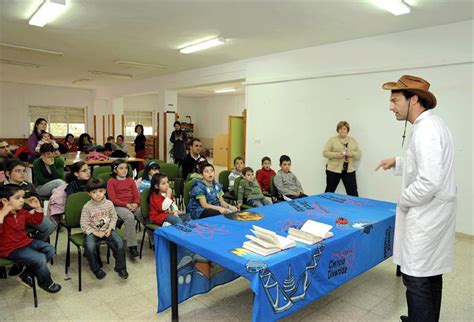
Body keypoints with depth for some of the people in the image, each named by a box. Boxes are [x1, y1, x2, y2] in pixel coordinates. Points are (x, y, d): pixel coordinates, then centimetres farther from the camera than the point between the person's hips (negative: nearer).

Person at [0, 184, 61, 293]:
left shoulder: (21, 212, 5)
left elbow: (36, 221, 18)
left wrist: (38, 208, 4)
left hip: (25, 242, 9)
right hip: (11, 249, -9)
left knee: (50, 249, 5)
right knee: (40, 258, -21)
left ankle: (27, 275, 6)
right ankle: (46, 282, 6)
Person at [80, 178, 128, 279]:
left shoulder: (109, 204, -3)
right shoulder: (87, 207, -10)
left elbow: (114, 217, 7)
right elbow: (84, 225, -7)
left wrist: (110, 229, -8)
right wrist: (96, 233, -16)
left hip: (107, 230, 2)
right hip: (92, 232, -2)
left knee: (119, 242, -20)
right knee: (90, 246, -30)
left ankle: (120, 267, 0)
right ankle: (96, 268, -3)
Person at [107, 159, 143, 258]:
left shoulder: (130, 180, 17)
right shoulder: (111, 181, 3)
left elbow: (136, 195, 11)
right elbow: (113, 199, -5)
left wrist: (135, 204, -11)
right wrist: (127, 205, -15)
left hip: (133, 205, 4)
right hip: (118, 206, -4)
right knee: (129, 217, -34)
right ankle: (132, 246, -29)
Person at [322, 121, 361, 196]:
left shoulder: (353, 140, 10)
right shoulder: (332, 140, 0)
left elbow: (358, 154, 9)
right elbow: (325, 152, -5)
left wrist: (352, 154, -12)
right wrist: (337, 155, -19)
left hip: (349, 170, 3)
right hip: (333, 170, -2)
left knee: (353, 193, 1)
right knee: (329, 191, 6)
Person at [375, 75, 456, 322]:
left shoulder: (426, 129, -21)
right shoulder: (431, 123, 10)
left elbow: (429, 182, -28)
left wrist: (402, 200, -13)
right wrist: (398, 162, 15)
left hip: (425, 217, -10)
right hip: (433, 215, 10)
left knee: (416, 280, -1)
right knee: (431, 275, 20)